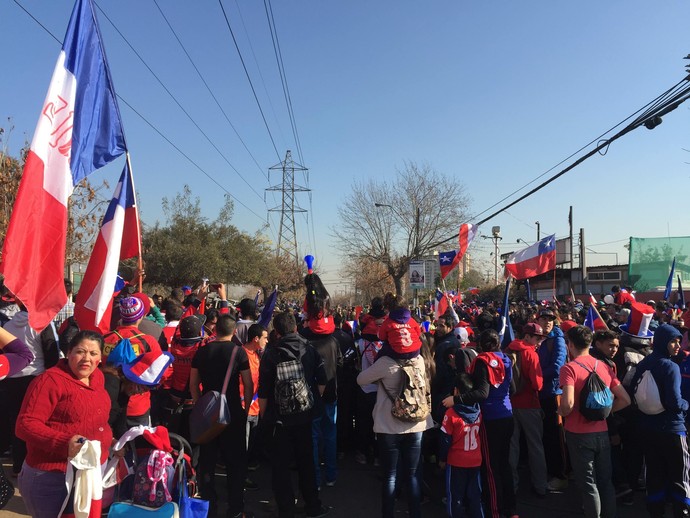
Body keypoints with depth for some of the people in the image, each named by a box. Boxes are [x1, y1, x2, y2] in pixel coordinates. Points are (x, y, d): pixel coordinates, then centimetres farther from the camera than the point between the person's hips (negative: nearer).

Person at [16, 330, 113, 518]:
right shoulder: (50, 380, -17)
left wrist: (109, 440, 11)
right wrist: (63, 443, -33)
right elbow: (25, 424, -23)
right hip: (52, 478, -7)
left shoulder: (97, 377, 6)